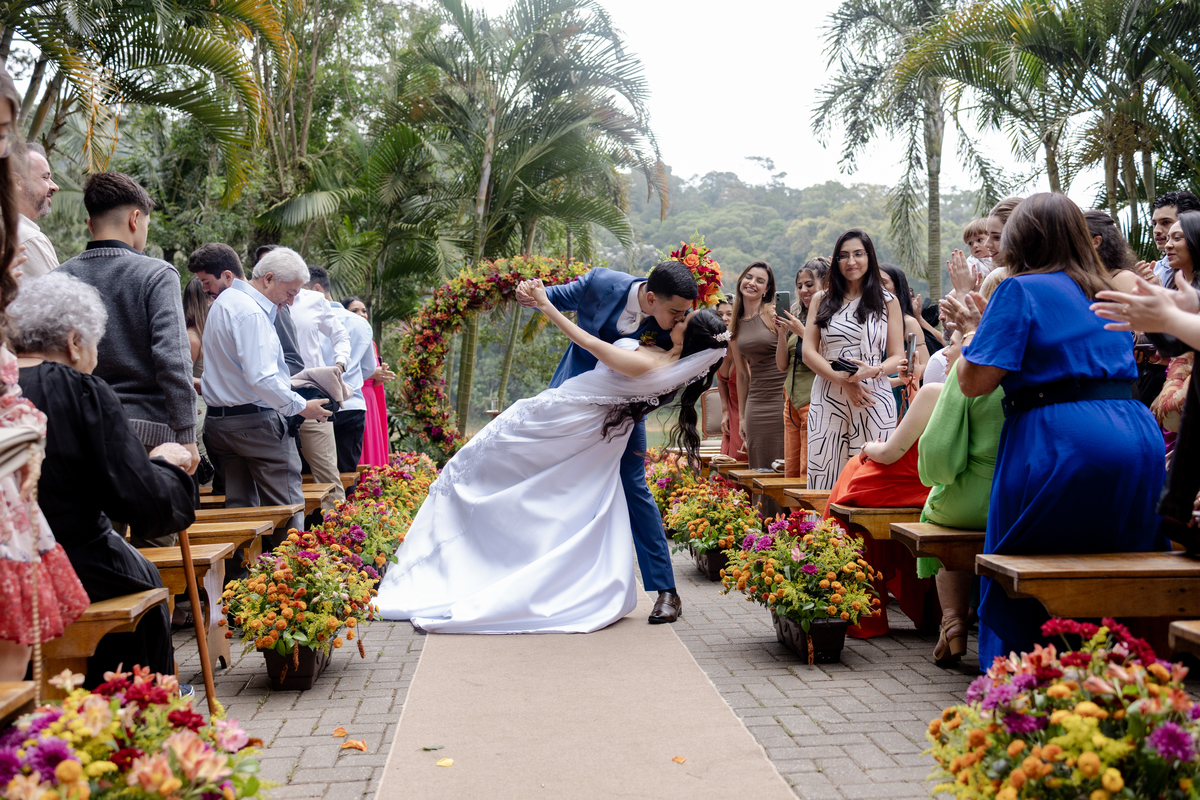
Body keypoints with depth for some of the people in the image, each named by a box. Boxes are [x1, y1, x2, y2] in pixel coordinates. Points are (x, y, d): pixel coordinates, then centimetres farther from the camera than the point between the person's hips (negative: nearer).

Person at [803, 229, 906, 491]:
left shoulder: (888, 302, 10)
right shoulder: (822, 301, 14)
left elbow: (898, 357, 6)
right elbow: (808, 352, 5)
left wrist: (873, 371, -16)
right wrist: (843, 380, -10)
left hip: (873, 400, -1)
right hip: (828, 399, 1)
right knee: (823, 477, -4)